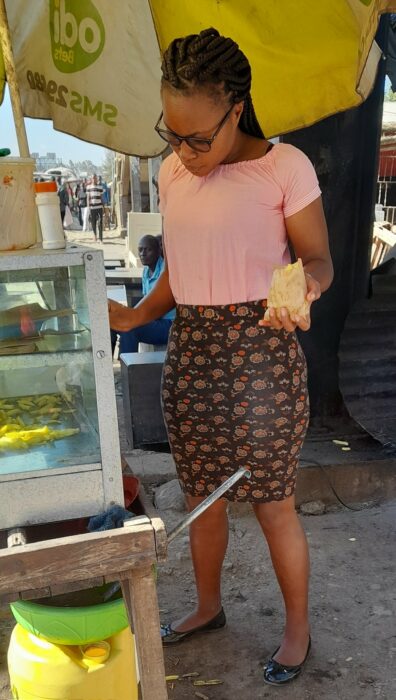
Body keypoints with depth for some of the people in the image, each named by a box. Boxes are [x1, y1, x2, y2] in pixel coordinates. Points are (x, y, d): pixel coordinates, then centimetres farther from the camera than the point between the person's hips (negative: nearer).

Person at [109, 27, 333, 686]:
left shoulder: (284, 166, -9)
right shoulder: (171, 173, 8)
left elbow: (318, 259, -5)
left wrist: (303, 291, -27)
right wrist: (137, 315, 5)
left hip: (260, 350, -5)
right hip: (189, 348, 6)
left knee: (272, 502, 6)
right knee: (201, 495, 17)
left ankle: (298, 628, 32)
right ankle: (208, 605, 42)